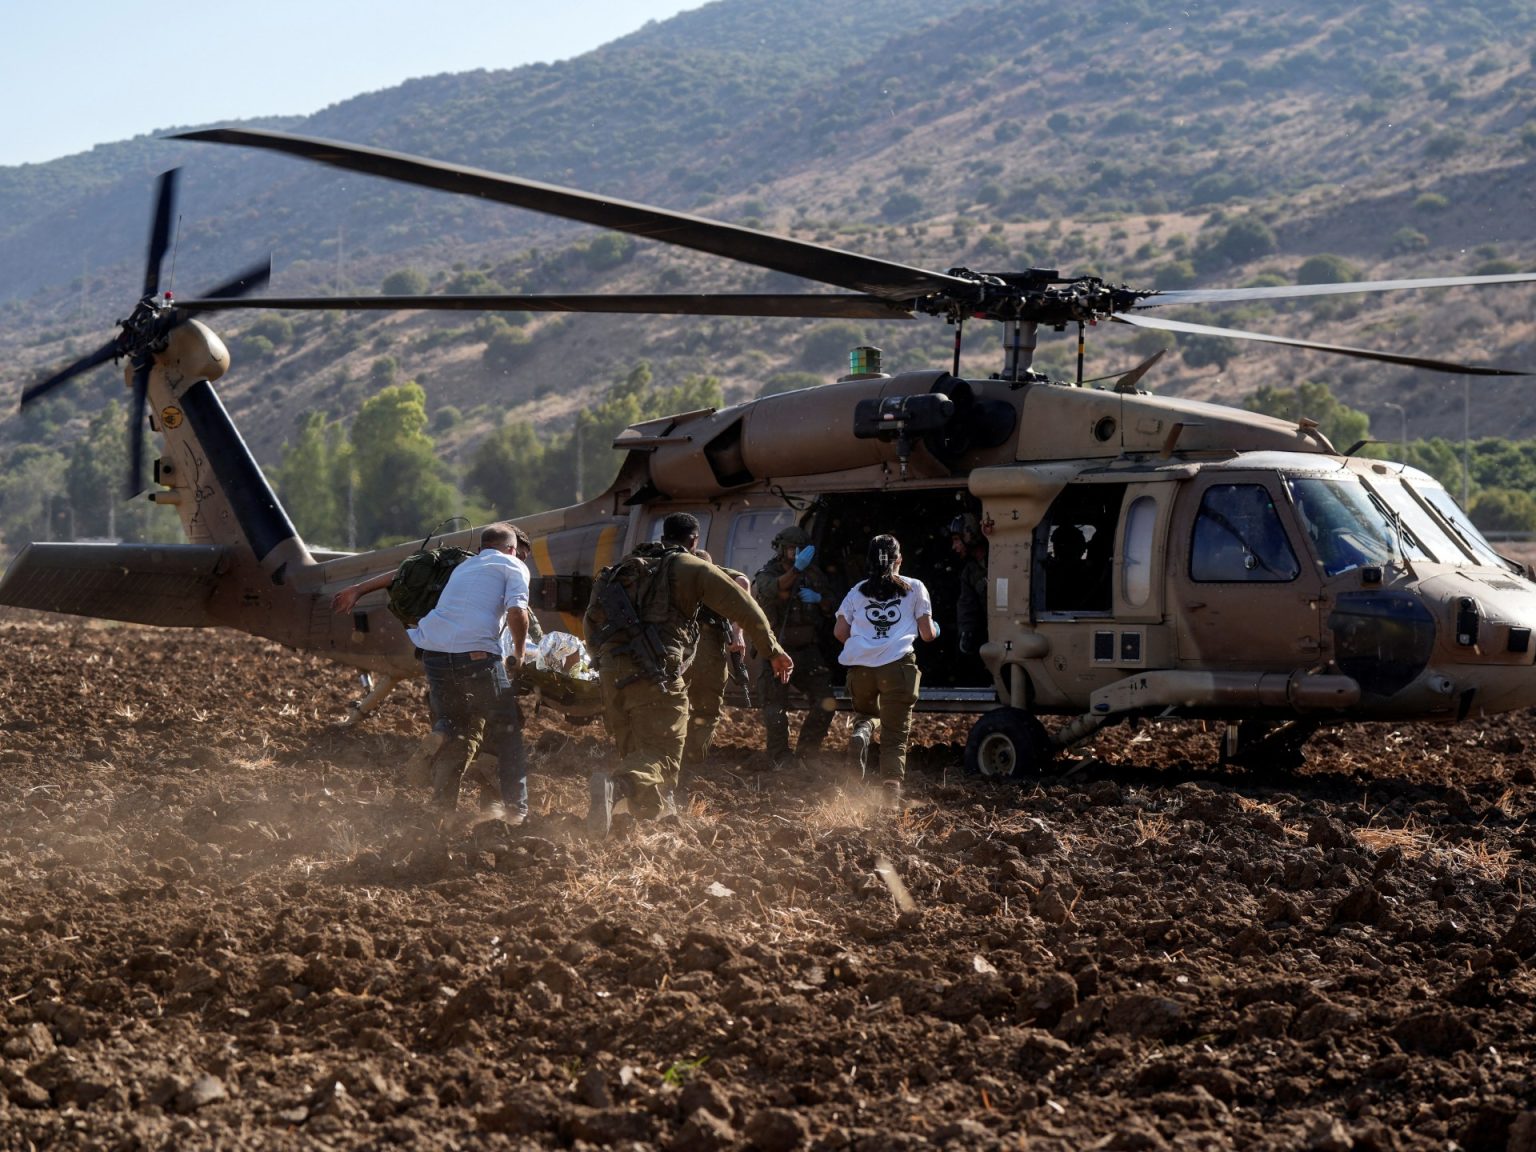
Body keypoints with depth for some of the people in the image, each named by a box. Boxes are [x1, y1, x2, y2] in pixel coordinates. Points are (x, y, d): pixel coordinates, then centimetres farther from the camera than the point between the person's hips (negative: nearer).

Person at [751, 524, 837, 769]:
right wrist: (796, 569, -41)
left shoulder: (814, 576, 11)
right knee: (775, 712, -4)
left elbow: (832, 610, 15)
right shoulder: (766, 574, -3)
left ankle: (804, 757, 10)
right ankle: (781, 763, 5)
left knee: (824, 705, -4)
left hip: (808, 652, 4)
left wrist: (819, 599, -7)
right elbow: (771, 592, -28)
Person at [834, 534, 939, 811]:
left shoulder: (858, 592, 17)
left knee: (866, 713, 27)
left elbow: (839, 632, 11)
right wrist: (935, 630, 34)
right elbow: (927, 633, 11)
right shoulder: (914, 588, 12)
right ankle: (891, 789, -18)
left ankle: (861, 733, -7)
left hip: (860, 664, 2)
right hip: (897, 664, -2)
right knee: (895, 735, 1)